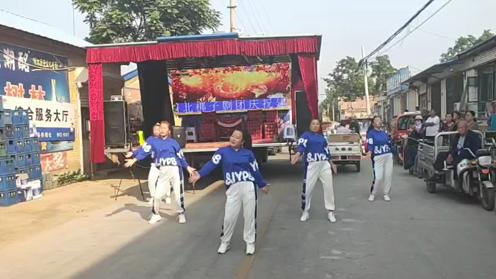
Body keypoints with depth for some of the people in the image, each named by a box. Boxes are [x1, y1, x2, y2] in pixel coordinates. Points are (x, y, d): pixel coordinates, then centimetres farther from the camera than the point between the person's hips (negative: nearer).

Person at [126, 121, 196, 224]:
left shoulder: (173, 142, 8)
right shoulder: (152, 141, 7)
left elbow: (180, 156, 13)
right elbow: (144, 151, -6)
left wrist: (187, 167, 12)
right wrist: (134, 159, -19)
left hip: (175, 170, 0)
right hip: (163, 172, 0)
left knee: (179, 195, 2)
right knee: (157, 195, -2)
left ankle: (181, 214, 23)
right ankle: (155, 215, 22)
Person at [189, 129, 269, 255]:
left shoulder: (248, 153, 6)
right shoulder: (223, 152, 2)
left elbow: (255, 170, 14)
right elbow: (212, 164, -11)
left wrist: (262, 185, 20)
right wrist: (199, 174, -26)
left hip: (249, 187, 1)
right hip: (232, 189, -1)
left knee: (250, 216, 7)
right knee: (229, 217, 1)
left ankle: (250, 243, 23)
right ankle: (225, 242, 22)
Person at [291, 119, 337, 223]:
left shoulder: (322, 137, 18)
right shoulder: (306, 135, 2)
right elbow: (301, 146, -17)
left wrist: (331, 163, 28)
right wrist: (297, 155, -37)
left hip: (325, 164, 4)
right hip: (312, 165, -4)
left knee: (328, 187, 4)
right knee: (308, 188, -2)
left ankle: (330, 211, 17)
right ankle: (305, 211, 16)